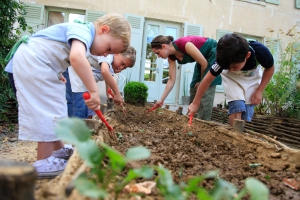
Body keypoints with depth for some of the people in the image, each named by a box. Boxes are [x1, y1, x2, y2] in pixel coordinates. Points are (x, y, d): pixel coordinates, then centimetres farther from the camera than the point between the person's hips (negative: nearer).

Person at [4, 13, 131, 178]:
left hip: (31, 62, 11)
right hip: (33, 63, -11)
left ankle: (58, 150, 29)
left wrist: (57, 74, 30)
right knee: (49, 111, -10)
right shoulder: (84, 31, -19)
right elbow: (76, 57, -40)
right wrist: (94, 91, -38)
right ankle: (44, 163, -3)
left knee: (52, 109, 16)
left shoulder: (81, 31, 14)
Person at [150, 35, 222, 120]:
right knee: (194, 89, 6)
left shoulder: (184, 44, -32)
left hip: (214, 53, -8)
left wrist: (202, 81, -8)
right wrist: (161, 99, -7)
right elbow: (171, 80, -5)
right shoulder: (171, 56, -8)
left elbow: (204, 63, -23)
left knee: (206, 89, -15)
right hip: (204, 57, 8)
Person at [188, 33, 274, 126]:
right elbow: (207, 79, -23)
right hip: (231, 77, -1)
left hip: (252, 78, 1)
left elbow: (270, 69, -11)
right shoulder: (225, 60, -35)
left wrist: (259, 91, -15)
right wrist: (195, 103, -17)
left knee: (246, 116, -5)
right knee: (237, 108, -23)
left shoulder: (261, 52, -35)